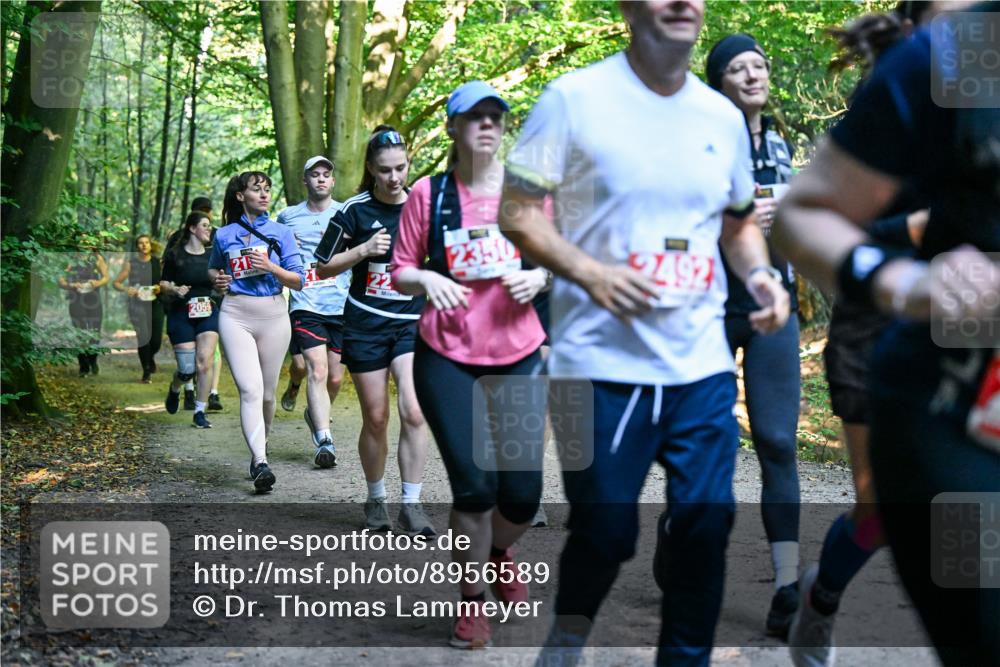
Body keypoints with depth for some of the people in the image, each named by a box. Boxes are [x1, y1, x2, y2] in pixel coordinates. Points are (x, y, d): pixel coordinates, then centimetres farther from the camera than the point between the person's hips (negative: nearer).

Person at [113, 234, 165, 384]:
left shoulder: (158, 262, 5)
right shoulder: (131, 263, 1)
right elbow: (116, 283, 0)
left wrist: (160, 288, -10)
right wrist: (126, 289, -19)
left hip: (155, 304, 2)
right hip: (137, 305, -2)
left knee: (156, 340, -1)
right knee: (143, 338, -8)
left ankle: (150, 358, 36)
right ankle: (146, 372, 8)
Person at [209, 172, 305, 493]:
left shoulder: (281, 232, 5)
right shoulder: (224, 235, 9)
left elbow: (298, 281, 2)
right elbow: (213, 268, 27)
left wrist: (270, 267, -14)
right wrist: (218, 279, 4)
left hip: (273, 315, 1)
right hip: (235, 315, -1)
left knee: (267, 392, 9)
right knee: (250, 390, -15)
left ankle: (259, 448, 34)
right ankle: (260, 464, -24)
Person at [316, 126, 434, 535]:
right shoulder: (355, 210, -3)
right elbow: (323, 268, 0)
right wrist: (365, 249, -13)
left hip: (413, 323, 1)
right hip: (366, 324, -1)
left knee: (413, 412, -15)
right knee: (376, 418, 4)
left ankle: (411, 505, -6)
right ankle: (375, 500, 23)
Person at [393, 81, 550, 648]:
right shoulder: (429, 192, 0)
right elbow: (401, 271, 5)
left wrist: (538, 277, -9)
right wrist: (426, 279, -16)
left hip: (519, 355, 2)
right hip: (446, 356, -1)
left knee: (523, 492, -1)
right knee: (474, 484, -9)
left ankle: (501, 551, 37)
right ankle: (473, 600, 16)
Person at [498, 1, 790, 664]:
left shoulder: (725, 117, 11)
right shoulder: (574, 98, -5)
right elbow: (517, 211, -5)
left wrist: (761, 274, 2)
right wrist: (587, 270, -20)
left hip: (702, 365, 5)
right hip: (602, 364, -4)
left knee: (706, 526, 5)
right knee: (604, 531, 1)